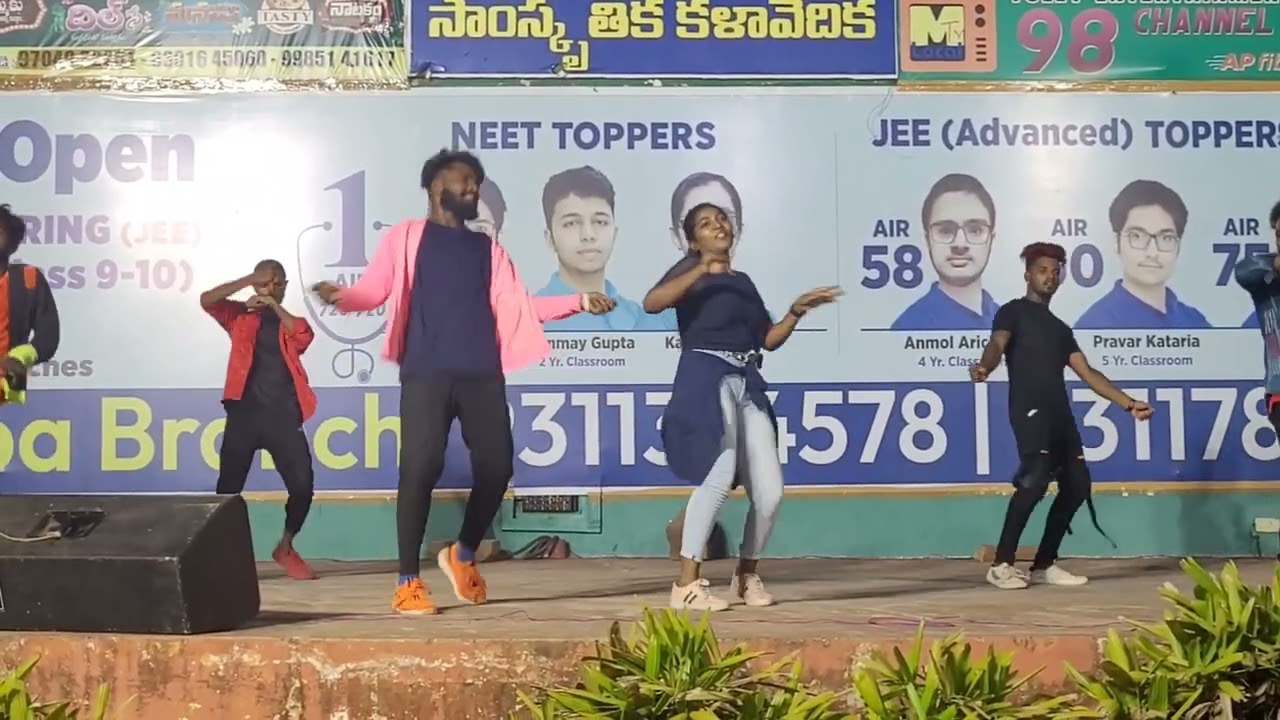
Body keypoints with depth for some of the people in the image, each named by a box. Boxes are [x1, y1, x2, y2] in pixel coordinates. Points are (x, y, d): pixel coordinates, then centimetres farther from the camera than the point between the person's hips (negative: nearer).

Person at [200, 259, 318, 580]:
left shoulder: (291, 322, 15)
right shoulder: (241, 316, 13)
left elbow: (304, 337, -8)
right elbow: (207, 300, -4)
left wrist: (275, 306, -9)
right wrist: (246, 282, -9)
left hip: (283, 415, 1)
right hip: (244, 412, 0)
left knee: (303, 485, -7)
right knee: (228, 488, 1)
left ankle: (285, 548, 15)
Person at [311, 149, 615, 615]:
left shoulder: (487, 248, 23)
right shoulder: (407, 236, 12)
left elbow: (518, 307, 17)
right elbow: (374, 290, 1)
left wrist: (577, 302, 9)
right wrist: (340, 296, -21)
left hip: (482, 375, 4)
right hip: (426, 373, -4)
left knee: (496, 467, -2)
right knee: (421, 467, -13)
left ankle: (463, 554, 23)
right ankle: (408, 581, -2)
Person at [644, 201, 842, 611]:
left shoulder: (743, 281, 24)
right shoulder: (690, 271, 7)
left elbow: (768, 340, 25)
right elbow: (651, 303, -13)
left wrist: (798, 310, 13)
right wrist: (703, 269, -15)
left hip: (747, 383, 6)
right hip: (705, 377, -6)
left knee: (770, 490, -2)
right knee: (720, 473, -26)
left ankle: (746, 575, 21)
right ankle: (686, 584, -21)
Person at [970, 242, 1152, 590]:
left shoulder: (1060, 328, 28)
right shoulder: (1013, 312, 8)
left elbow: (1087, 373, 24)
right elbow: (998, 344, -13)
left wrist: (1129, 403, 15)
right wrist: (984, 367, -37)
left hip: (1060, 413, 8)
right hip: (1029, 410, -8)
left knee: (1077, 484, 1)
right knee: (1035, 477, -25)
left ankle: (1044, 564, 11)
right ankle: (1002, 564, -19)